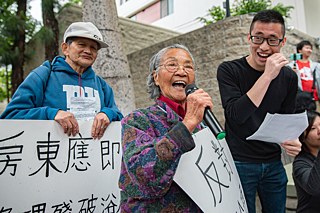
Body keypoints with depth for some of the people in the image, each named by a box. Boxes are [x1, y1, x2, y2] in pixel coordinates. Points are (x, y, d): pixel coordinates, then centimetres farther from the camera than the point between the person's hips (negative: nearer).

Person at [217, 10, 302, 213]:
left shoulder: (289, 77, 1)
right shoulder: (229, 70, -12)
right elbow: (236, 115, -24)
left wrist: (292, 141, -12)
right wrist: (267, 76, -27)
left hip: (274, 163, 4)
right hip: (239, 163, -4)